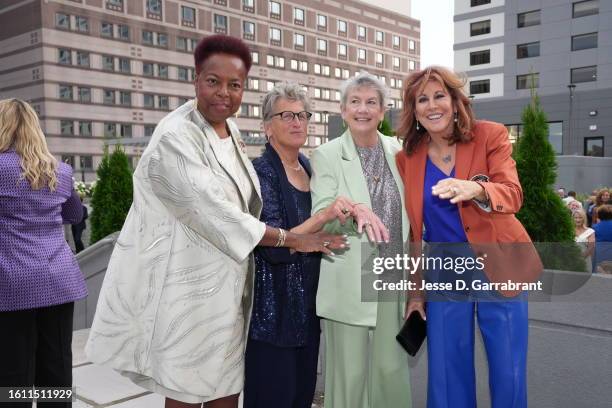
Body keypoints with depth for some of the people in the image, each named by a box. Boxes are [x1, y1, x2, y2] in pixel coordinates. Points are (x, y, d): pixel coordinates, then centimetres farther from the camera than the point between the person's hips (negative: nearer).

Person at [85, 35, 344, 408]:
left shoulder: (231, 131, 7)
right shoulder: (175, 138, -19)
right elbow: (215, 214, -24)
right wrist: (290, 239, -16)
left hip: (227, 283, 8)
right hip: (187, 285, -7)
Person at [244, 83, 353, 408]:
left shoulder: (309, 167, 9)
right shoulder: (261, 172, -13)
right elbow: (274, 246, -22)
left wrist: (352, 209, 7)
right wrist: (324, 216, -32)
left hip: (309, 304, 7)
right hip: (272, 309, -7)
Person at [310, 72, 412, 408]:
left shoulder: (398, 152, 8)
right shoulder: (326, 156, -3)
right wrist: (354, 210, -30)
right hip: (349, 284, -3)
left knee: (392, 370, 10)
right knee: (348, 375, 5)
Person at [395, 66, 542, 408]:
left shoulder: (491, 135, -7)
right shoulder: (407, 157, 0)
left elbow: (513, 194, -21)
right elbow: (415, 231, 5)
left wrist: (476, 189, -43)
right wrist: (416, 290, 6)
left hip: (498, 271, -2)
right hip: (444, 276, 2)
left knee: (508, 375, 6)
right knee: (447, 375, 8)